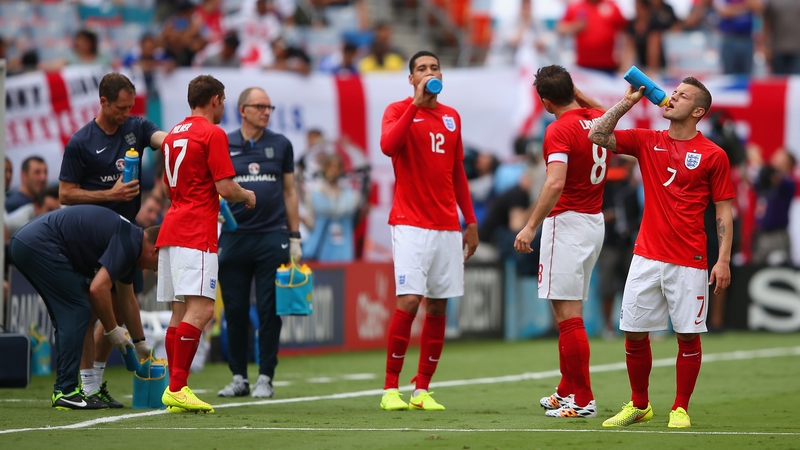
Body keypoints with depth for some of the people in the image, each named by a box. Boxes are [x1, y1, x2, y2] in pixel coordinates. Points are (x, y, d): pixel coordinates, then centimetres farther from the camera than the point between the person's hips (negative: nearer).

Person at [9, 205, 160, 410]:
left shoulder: (129, 239, 22)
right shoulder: (129, 243, -10)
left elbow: (126, 295, 36)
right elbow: (98, 288, -17)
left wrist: (140, 344, 44)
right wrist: (112, 330, -3)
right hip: (40, 245, -11)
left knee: (68, 316, 17)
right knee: (77, 312, -6)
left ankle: (63, 389, 19)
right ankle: (66, 392, -7)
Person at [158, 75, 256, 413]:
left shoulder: (173, 134, 18)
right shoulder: (212, 134, -7)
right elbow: (225, 188, -13)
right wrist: (247, 195, 9)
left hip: (172, 230, 9)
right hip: (196, 234, -9)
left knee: (181, 311, 8)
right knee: (201, 310, -14)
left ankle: (175, 388, 6)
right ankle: (177, 389, -22)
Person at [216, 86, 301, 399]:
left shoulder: (280, 145, 9)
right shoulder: (223, 146, 7)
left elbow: (289, 192, 11)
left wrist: (294, 238, 7)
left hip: (272, 236, 0)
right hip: (234, 237, 0)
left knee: (269, 311, -1)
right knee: (235, 310, 2)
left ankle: (265, 378, 5)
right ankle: (239, 377, 11)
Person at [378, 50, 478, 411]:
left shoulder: (452, 117, 15)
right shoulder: (399, 111, 0)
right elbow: (388, 146, -22)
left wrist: (471, 222, 16)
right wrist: (416, 103, -22)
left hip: (447, 227, 5)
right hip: (410, 225, -5)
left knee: (438, 307, 3)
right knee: (409, 302, -14)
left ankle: (422, 390, 9)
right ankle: (390, 388, -4)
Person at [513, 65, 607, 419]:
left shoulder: (559, 131, -16)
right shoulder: (598, 118, 7)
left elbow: (555, 184, -27)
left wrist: (531, 227, -25)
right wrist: (578, 93, 25)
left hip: (567, 222, -9)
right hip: (595, 221, 9)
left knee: (568, 314, -7)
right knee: (570, 312, 17)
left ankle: (583, 400, -9)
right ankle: (568, 390, 24)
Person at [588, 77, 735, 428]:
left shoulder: (713, 155, -2)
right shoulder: (647, 142, 9)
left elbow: (724, 211, -1)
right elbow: (598, 135, 3)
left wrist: (724, 260, -8)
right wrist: (628, 101, 0)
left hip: (689, 262, -3)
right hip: (646, 257, 3)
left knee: (688, 334, 0)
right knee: (634, 333, 4)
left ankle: (680, 409, 11)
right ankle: (638, 406, 19)